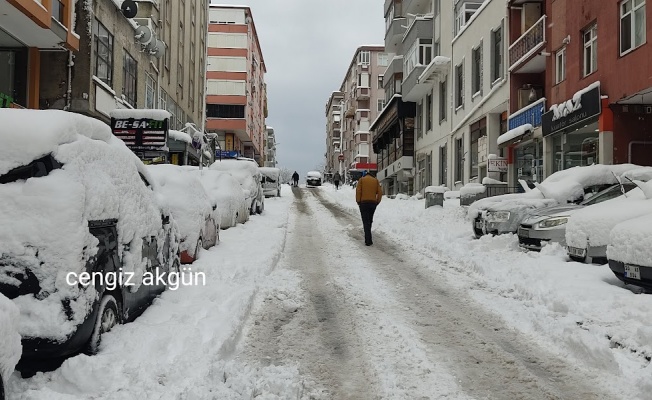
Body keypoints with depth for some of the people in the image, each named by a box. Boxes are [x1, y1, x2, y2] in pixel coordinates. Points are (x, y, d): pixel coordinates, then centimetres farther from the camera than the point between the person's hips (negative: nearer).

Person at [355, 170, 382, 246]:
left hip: (364, 203, -3)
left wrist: (358, 201, 1)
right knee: (370, 221, 17)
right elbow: (380, 192, 3)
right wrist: (377, 202, 10)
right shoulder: (375, 180, 10)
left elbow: (358, 191, -7)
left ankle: (368, 240, -10)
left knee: (366, 221, -3)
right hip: (373, 203, 3)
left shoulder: (361, 180, 2)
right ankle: (368, 238, 23)